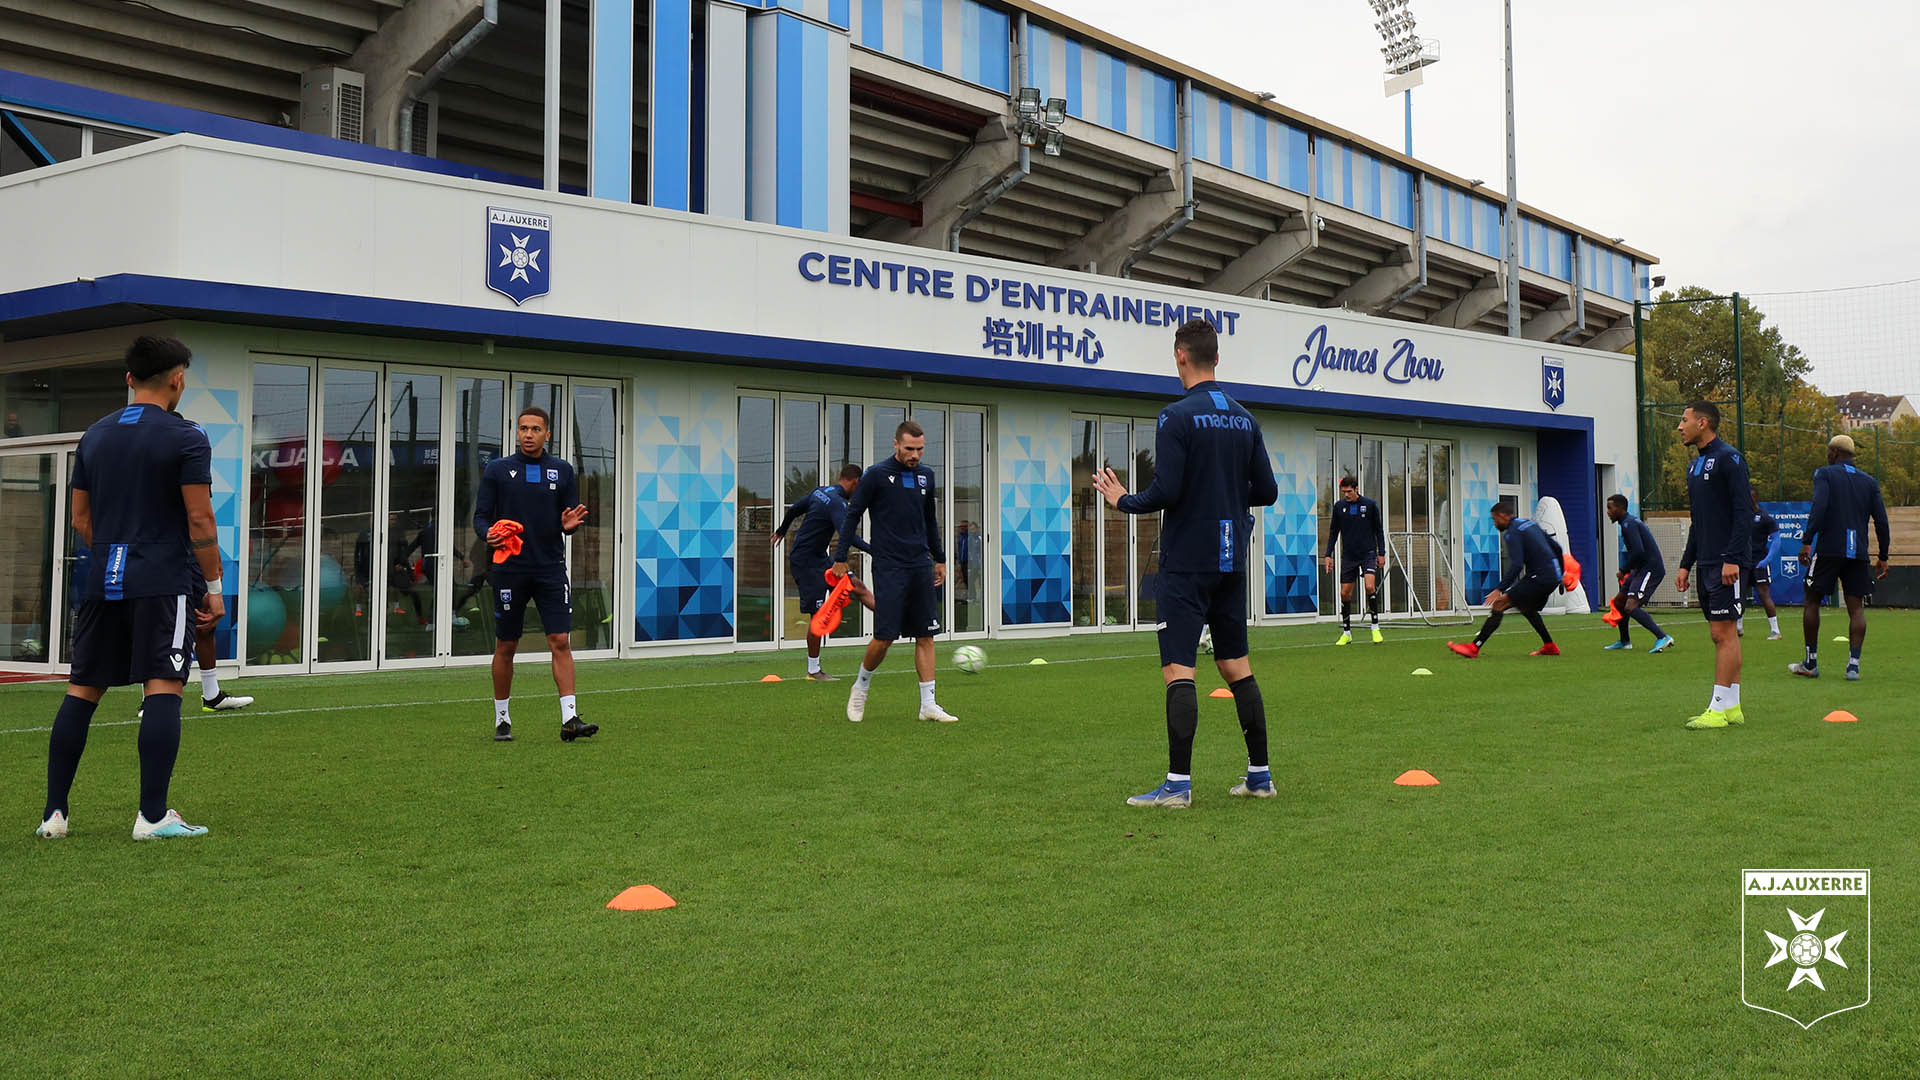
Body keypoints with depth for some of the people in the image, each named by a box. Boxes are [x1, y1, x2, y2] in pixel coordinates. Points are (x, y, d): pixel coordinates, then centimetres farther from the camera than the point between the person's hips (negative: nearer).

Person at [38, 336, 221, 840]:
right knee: (162, 689, -7)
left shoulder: (95, 435, 14)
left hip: (101, 584, 6)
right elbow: (200, 522, -9)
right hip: (162, 584, -6)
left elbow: (81, 519, 17)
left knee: (80, 691, 10)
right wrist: (214, 586, -2)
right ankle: (153, 816, -11)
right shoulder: (185, 439, -5)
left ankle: (54, 812, 12)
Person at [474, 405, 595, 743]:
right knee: (505, 647, 7)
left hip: (551, 569, 0)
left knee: (561, 642, -9)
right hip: (510, 569, 0)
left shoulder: (562, 471, 8)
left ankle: (569, 718, -11)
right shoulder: (497, 469, 4)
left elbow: (570, 518, 10)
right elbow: (480, 516, 3)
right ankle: (502, 720, 20)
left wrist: (569, 524, -14)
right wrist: (489, 534, -19)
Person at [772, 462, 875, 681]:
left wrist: (782, 530, 36)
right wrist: (872, 550, -40)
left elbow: (794, 509, 20)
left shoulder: (820, 492, 7)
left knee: (858, 587, 8)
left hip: (820, 557, 10)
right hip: (806, 562, -10)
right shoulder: (837, 502, -21)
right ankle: (813, 670, 2)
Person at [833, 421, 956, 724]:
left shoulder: (925, 476, 10)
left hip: (921, 567, 5)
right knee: (885, 637, -7)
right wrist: (840, 558, -4)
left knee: (925, 636, 2)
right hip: (889, 568, -5)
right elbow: (852, 515, -1)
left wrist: (940, 559, 24)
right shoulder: (877, 475, -6)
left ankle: (928, 705, 4)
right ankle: (861, 687, 18)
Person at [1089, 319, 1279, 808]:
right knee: (1236, 665, 13)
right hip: (1232, 562, 7)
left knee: (1178, 668, -8)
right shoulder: (1245, 419, 10)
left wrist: (1123, 500, 0)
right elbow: (1267, 491, 11)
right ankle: (1260, 774, 17)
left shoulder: (1177, 417, -11)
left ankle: (1178, 783, -12)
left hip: (1187, 562, -7)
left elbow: (1166, 491, -18)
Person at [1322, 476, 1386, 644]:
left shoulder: (1370, 505, -3)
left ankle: (1375, 627, -10)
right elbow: (1333, 531, 11)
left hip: (1368, 553, -3)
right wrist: (1328, 555, 6)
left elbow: (1379, 530, 4)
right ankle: (1346, 633, 13)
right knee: (1345, 593, 1)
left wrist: (1381, 553, 2)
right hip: (1348, 556, 3)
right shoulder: (1339, 506, 3)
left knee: (1370, 586, -22)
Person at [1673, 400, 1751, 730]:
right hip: (1707, 563, 9)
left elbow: (1744, 511, -15)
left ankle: (1719, 709, -9)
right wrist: (1686, 564, 20)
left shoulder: (1728, 458, -9)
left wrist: (1733, 559, -21)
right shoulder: (1695, 465, 18)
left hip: (1727, 564, -9)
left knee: (1723, 632, -9)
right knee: (1722, 634, 9)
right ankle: (1732, 707, 13)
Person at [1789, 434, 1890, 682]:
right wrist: (1883, 557, 13)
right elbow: (1881, 521, 8)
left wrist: (1806, 542, -17)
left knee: (1812, 601, 8)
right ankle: (1853, 665, -4)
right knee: (1856, 608, 5)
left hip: (1828, 549, -4)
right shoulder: (1869, 482, 13)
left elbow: (1819, 507, -15)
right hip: (1858, 552, 4)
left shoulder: (1824, 474, 1)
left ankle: (1810, 663, 11)